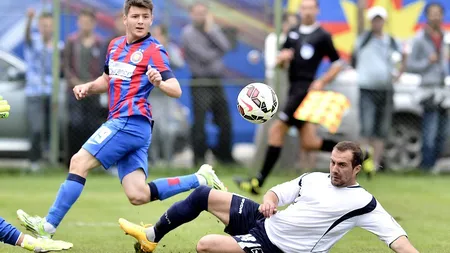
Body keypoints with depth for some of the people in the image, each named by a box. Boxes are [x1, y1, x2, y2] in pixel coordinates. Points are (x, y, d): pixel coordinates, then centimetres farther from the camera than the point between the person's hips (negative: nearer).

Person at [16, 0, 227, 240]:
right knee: (138, 196, 0)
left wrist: (159, 83, -36)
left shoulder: (154, 51, -5)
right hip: (121, 123, 8)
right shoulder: (115, 45, 17)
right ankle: (200, 179, 9)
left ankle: (48, 227, -9)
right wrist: (88, 87, 11)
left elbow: (176, 90, -14)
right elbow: (108, 79, 32)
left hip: (130, 122, -8)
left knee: (79, 162, -11)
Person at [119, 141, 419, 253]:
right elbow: (278, 191, 15)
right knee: (203, 195, 5)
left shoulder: (363, 203, -12)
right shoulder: (313, 179, 8)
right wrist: (270, 200, -9)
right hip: (265, 221, 7)